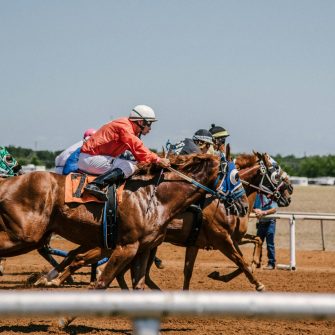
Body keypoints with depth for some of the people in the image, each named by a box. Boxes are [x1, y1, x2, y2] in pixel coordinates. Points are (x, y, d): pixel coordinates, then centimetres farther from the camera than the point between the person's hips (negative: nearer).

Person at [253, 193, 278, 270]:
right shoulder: (257, 196, 6)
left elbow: (274, 209, -16)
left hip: (269, 222, -5)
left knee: (270, 244, -4)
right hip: (260, 222, 5)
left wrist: (263, 212, -27)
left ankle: (271, 264, 1)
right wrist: (255, 210, -16)